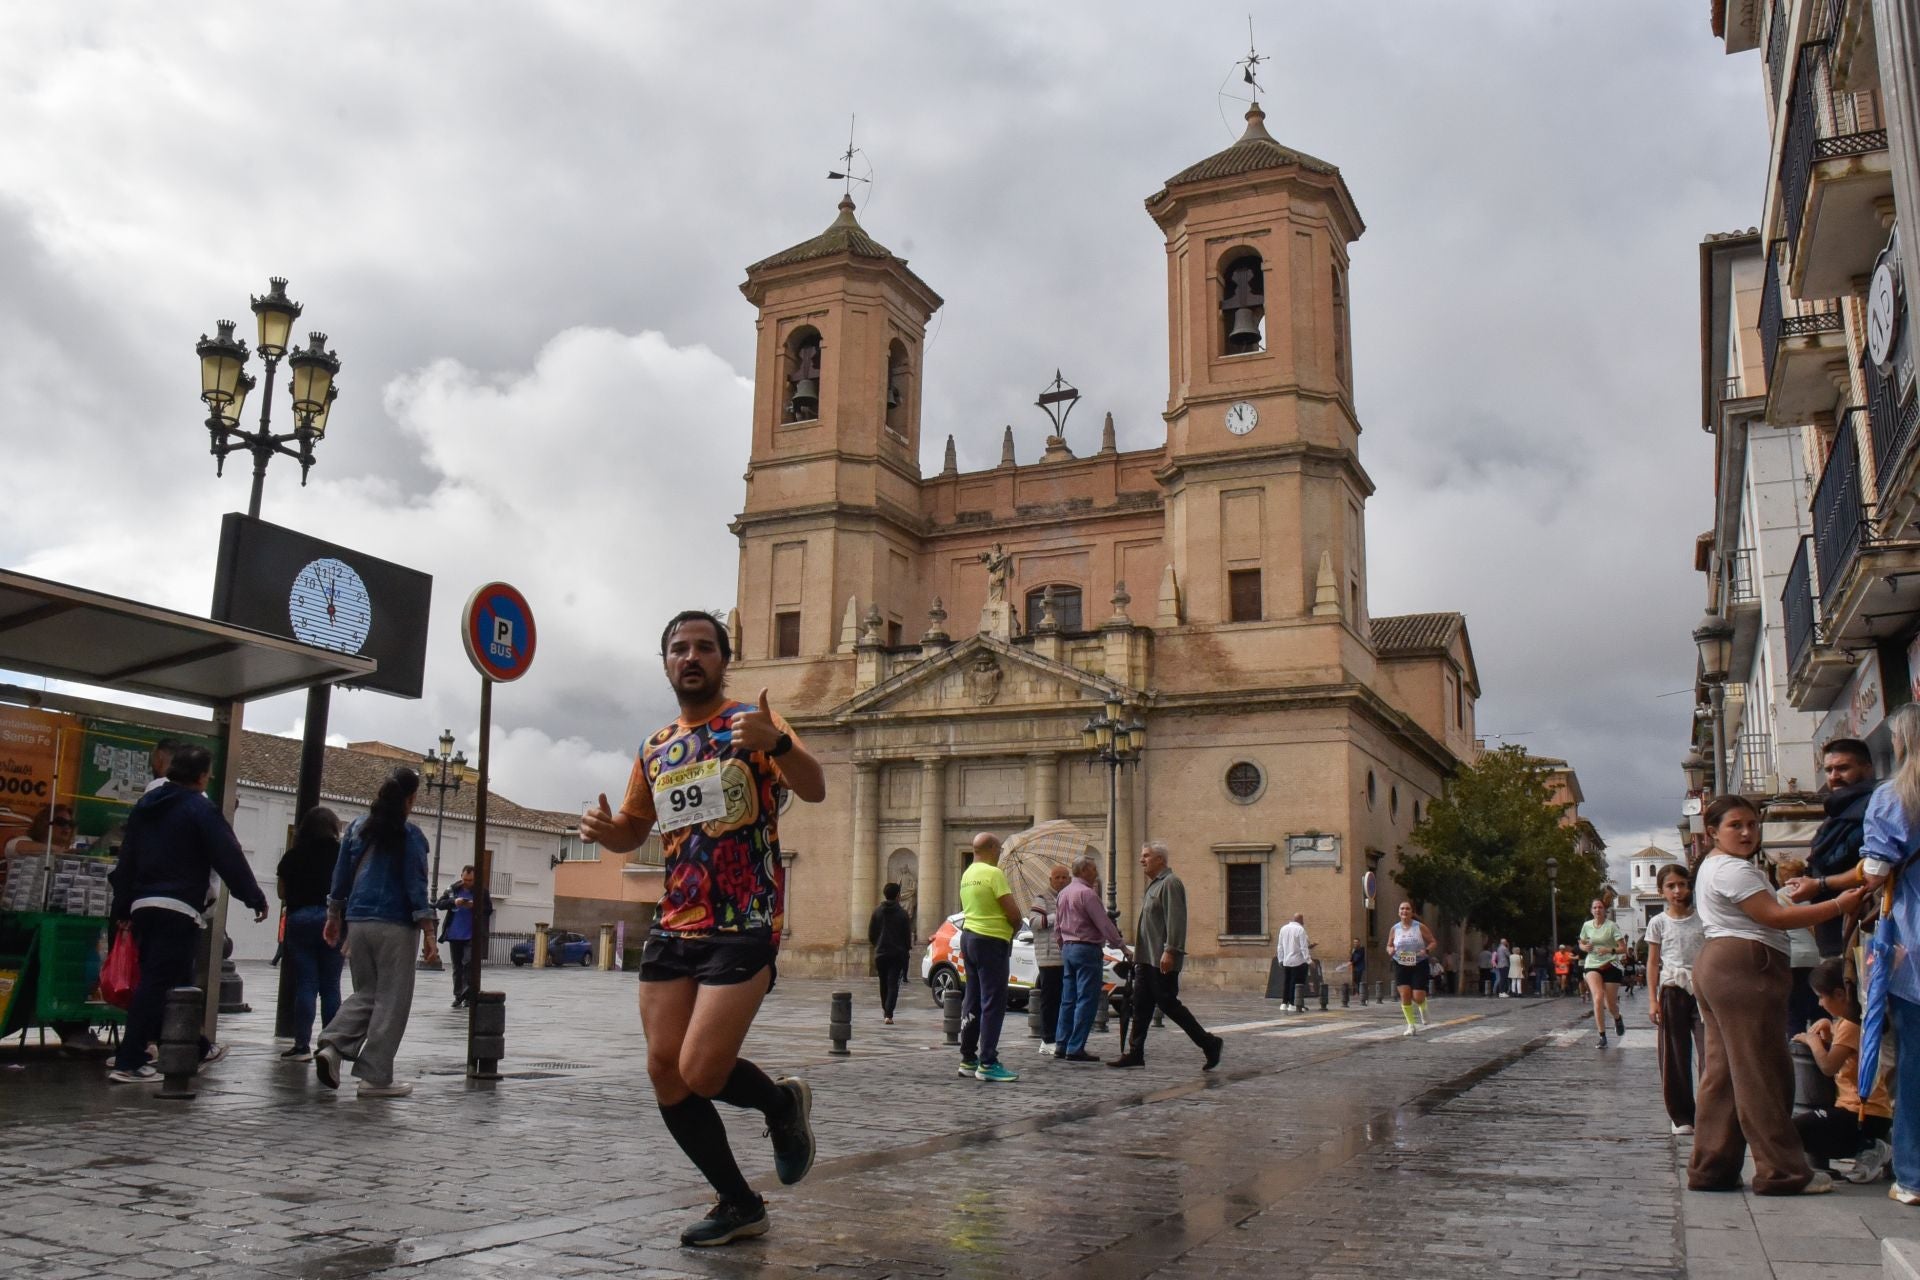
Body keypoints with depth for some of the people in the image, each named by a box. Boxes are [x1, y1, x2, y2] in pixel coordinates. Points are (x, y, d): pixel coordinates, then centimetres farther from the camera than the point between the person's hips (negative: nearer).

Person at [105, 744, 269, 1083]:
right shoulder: (201, 808, -8)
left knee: (173, 980, 17)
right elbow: (229, 858, -11)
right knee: (157, 982, -7)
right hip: (178, 908, -8)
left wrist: (124, 908, 23)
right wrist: (256, 898, -5)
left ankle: (195, 1048, 28)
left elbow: (126, 860, 19)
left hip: (143, 904, 8)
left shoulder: (145, 804, 16)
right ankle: (128, 1063, -8)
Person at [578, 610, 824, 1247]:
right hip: (673, 926, 6)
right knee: (665, 1071, 3)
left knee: (700, 1072, -15)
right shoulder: (654, 751, 13)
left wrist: (777, 742, -39)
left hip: (745, 927, -6)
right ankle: (739, 1204, 20)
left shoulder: (749, 722, -4)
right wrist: (604, 829, 1)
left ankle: (782, 1103, 18)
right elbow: (632, 832, 25)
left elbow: (814, 789, -18)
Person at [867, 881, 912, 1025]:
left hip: (881, 953, 3)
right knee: (893, 984, -3)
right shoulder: (902, 913, -7)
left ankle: (885, 1010, 33)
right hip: (897, 953, -3)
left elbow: (871, 934, 3)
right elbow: (908, 934, -4)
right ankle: (888, 1014, -15)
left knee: (884, 983, 19)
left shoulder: (877, 911, 0)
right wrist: (907, 947, 15)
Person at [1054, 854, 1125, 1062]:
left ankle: (1061, 1044, 14)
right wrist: (1121, 945, -11)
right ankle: (1075, 1048, -7)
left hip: (1068, 948, 9)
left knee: (1068, 999, 12)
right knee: (1086, 1001, -6)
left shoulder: (1064, 893, 14)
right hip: (1087, 949, -9)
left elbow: (1057, 925, 19)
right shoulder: (1086, 893, -14)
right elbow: (1104, 923, -16)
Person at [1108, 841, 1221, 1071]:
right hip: (1147, 959, 10)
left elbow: (1176, 920, -21)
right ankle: (1135, 1053, 12)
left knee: (1168, 1004, -6)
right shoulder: (1153, 884, 19)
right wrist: (1138, 954, 21)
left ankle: (1209, 1043, 4)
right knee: (1141, 1006, 8)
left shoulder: (1170, 883, -12)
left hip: (1162, 960, -10)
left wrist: (1169, 951, -27)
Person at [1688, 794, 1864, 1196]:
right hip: (1744, 967, -11)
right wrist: (1838, 905, -13)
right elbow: (1775, 917, -14)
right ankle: (1782, 1171, -3)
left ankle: (1710, 1168, 10)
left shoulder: (1714, 867, 25)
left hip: (1717, 966, 11)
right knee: (1761, 1071, -7)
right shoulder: (1732, 869, -10)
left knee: (1722, 1070, 9)